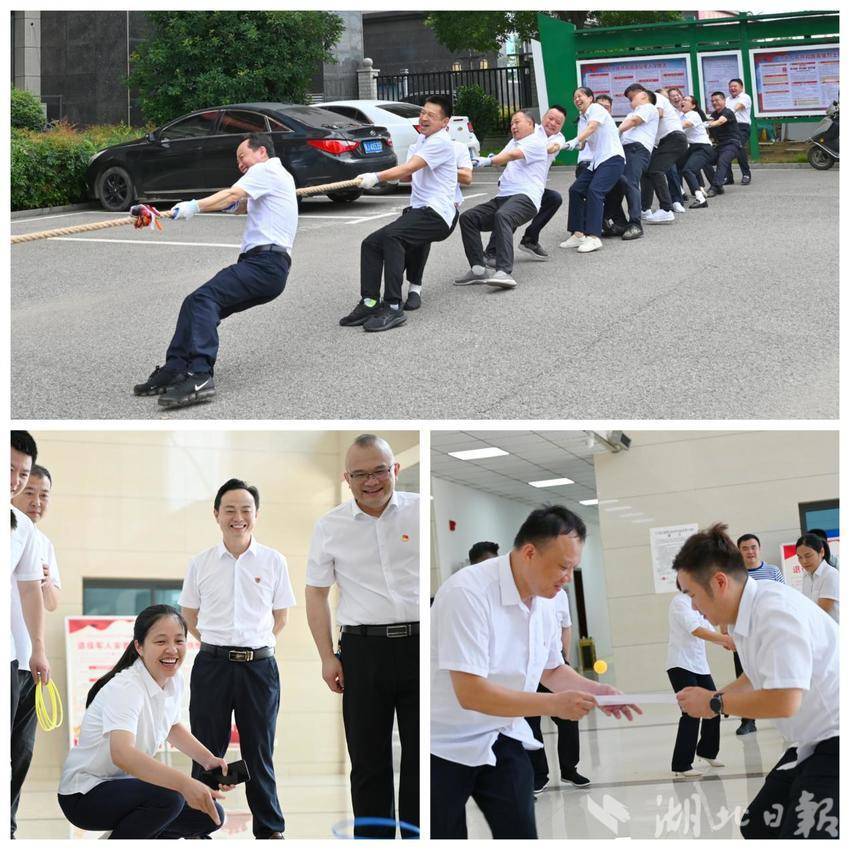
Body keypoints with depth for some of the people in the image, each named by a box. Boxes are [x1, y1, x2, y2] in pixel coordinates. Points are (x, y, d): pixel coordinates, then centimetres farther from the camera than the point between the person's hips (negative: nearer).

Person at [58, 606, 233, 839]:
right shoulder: (125, 688, -27)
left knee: (211, 816, 0)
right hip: (84, 793, -8)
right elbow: (122, 754, -45)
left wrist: (209, 760, 1)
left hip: (126, 786, 8)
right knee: (167, 797, -32)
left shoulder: (174, 682, -2)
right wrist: (184, 783, -57)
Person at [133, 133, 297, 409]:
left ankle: (200, 375, -39)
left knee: (204, 298, -26)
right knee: (196, 304, 1)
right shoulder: (281, 176, 33)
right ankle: (175, 370, -11)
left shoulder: (266, 170, 2)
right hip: (263, 265, 10)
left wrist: (195, 206, -29)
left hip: (266, 263, -10)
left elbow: (232, 195, -17)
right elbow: (242, 205, 40)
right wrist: (236, 204, 18)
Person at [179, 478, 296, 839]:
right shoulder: (200, 563, 3)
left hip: (259, 664, 0)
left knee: (259, 751, 8)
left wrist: (255, 644, 5)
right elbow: (189, 615, 14)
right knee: (207, 750, 6)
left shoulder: (273, 561, 1)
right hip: (212, 664, 0)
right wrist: (218, 643, 8)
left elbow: (280, 616, 10)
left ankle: (270, 828, 17)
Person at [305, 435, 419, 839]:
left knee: (420, 758, 3)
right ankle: (372, 837, 14)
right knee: (368, 759, 6)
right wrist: (327, 657, 2)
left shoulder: (420, 511, 2)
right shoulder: (330, 526, 5)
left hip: (419, 643, -1)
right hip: (363, 650, 1)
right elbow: (316, 593, 9)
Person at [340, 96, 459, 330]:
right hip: (418, 210, 10)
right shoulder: (421, 139, 21)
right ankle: (370, 303, -5)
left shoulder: (441, 142, -9)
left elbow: (409, 168, -21)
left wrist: (377, 177, -29)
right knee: (371, 243, -2)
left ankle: (393, 308, -35)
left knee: (391, 236, -31)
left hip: (437, 213, -10)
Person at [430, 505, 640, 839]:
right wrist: (555, 704, -29)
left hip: (502, 737, 7)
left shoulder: (544, 600, 0)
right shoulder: (468, 593, -25)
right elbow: (470, 693, -30)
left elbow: (551, 669, 16)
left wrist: (595, 690, -3)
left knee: (520, 833, -2)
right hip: (444, 745, -6)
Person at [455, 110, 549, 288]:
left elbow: (513, 155, -14)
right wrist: (492, 159, -3)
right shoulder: (514, 142, 33)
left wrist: (487, 161, -28)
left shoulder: (536, 142, 3)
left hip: (526, 197, -9)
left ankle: (504, 272, -51)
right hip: (503, 197, 9)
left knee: (502, 216, -39)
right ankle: (478, 269, -18)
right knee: (467, 218, -9)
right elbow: (502, 158, 19)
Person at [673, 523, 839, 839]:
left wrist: (715, 704, -16)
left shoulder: (776, 611, -24)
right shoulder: (748, 611, 4)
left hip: (836, 739, -10)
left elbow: (784, 700, -30)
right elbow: (759, 677, 21)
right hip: (814, 740, 10)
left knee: (800, 833, -16)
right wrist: (715, 697, 3)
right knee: (758, 825, 12)